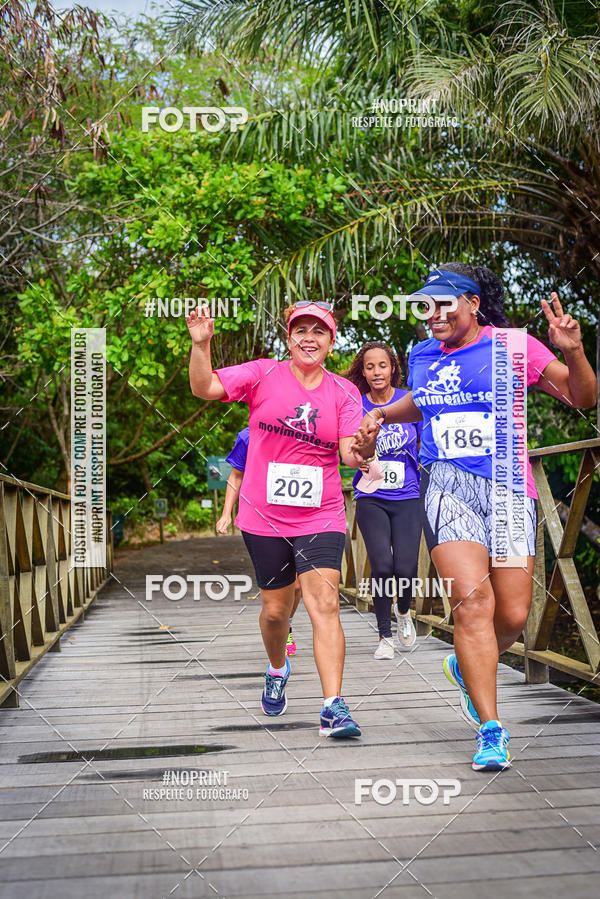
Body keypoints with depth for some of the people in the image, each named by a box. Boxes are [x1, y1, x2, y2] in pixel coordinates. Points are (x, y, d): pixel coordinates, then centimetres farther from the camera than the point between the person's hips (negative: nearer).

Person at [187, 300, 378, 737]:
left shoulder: (344, 392, 2)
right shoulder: (264, 374, -1)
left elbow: (350, 454, -8)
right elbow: (205, 388, -9)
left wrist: (363, 448, -31)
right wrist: (201, 344, -25)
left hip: (321, 517, 0)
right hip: (264, 516, 0)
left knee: (325, 604, -15)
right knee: (276, 609, 12)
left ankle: (334, 707, -14)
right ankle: (278, 671, 43)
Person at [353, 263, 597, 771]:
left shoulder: (514, 347, 1)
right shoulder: (422, 357, 11)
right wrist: (382, 414, 17)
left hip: (509, 488, 0)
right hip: (447, 486, 1)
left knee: (514, 614, 0)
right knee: (472, 599, -16)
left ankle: (467, 666, 35)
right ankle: (491, 730, -6)